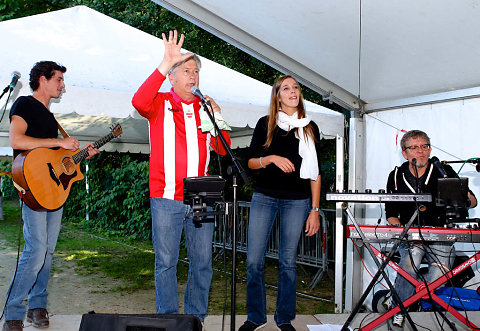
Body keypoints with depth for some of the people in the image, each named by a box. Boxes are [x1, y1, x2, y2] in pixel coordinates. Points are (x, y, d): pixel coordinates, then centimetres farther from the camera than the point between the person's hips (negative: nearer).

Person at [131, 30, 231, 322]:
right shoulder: (160, 104, 4)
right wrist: (166, 63, -23)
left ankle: (196, 318, 22)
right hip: (166, 199, -3)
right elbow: (139, 102, -22)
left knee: (202, 263, 7)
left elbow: (223, 149, 10)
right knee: (166, 262, 4)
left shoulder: (205, 107, 15)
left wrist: (217, 117, -3)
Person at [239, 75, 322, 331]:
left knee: (288, 261, 3)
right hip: (264, 197, 0)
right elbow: (250, 162, 7)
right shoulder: (265, 124, 8)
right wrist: (272, 158, -13)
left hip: (297, 200, 1)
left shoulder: (310, 128, 11)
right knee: (254, 260, -3)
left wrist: (315, 210, 3)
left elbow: (315, 172, 9)